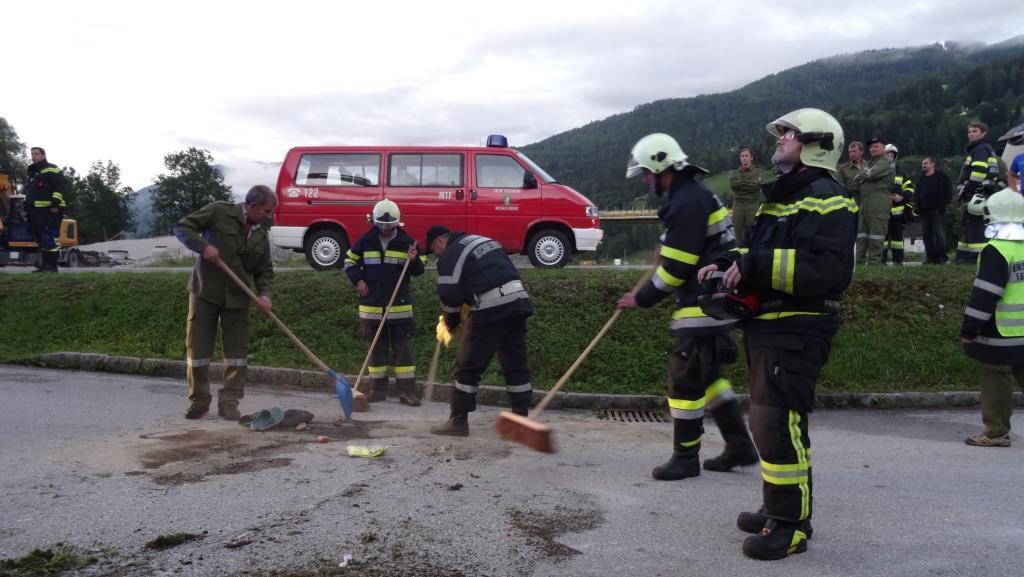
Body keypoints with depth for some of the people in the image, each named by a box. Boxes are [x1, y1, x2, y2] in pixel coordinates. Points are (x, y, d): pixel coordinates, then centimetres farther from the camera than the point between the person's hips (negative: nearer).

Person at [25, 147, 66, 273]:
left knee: (50, 238, -14)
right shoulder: (32, 172, 26)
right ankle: (45, 265, 16)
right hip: (37, 211, 10)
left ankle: (52, 266, -13)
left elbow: (60, 187, -15)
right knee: (41, 238, 11)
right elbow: (29, 191, 34)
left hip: (51, 210, -10)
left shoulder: (52, 169, -4)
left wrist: (55, 203, -22)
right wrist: (28, 205, 29)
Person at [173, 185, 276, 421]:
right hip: (205, 293, -3)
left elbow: (265, 272, 10)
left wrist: (264, 294, -9)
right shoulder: (219, 212, -8)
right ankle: (199, 400, 17)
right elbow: (182, 227, -8)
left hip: (237, 298, 4)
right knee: (198, 347, 3)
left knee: (237, 350, 1)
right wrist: (204, 246, -22)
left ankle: (229, 401, 10)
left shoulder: (261, 237, 6)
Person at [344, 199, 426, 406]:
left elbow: (418, 270, 4)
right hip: (371, 305, 1)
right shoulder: (365, 241, 0)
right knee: (376, 348, 10)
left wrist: (414, 261, -18)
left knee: (403, 348, 0)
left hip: (400, 306, -1)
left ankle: (407, 390, 4)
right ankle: (379, 388, 19)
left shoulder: (406, 242, -2)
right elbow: (350, 261, 13)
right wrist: (357, 280, -2)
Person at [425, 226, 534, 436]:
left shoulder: (450, 256, -1)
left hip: (490, 310, -8)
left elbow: (450, 297, -4)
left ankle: (459, 420, 8)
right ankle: (521, 417, 17)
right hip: (518, 302, 8)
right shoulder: (484, 241, 23)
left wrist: (449, 324, 15)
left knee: (468, 366, 3)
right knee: (516, 363, 13)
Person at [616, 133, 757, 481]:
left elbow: (677, 267, -19)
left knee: (685, 378, -2)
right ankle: (740, 446, 23)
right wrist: (667, 248, 13)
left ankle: (686, 457, 10)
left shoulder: (688, 202, -18)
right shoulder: (693, 195, 15)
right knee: (706, 376, 17)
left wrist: (642, 299, -9)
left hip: (703, 308, -11)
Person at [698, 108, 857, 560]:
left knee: (777, 423, -10)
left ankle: (791, 526, 1)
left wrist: (756, 267, -27)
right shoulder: (782, 195, 21)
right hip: (768, 327, 11)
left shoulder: (826, 199, -13)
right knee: (771, 421, 17)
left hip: (796, 331, -10)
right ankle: (778, 510, 31)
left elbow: (830, 269, -26)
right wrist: (729, 263, 8)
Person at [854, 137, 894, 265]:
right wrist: (865, 176, -4)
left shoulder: (886, 161, 0)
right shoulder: (868, 163, 27)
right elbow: (856, 179, 16)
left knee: (876, 230, -8)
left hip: (879, 199, -9)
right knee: (861, 230, 6)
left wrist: (862, 175, 3)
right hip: (865, 200, 9)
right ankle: (859, 259, 8)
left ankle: (874, 261, -8)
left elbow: (873, 173, -15)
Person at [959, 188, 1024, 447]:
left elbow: (984, 296, -19)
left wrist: (968, 329, -13)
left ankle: (996, 431, 8)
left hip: (1002, 334, -7)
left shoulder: (996, 251, -16)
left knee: (996, 381, 2)